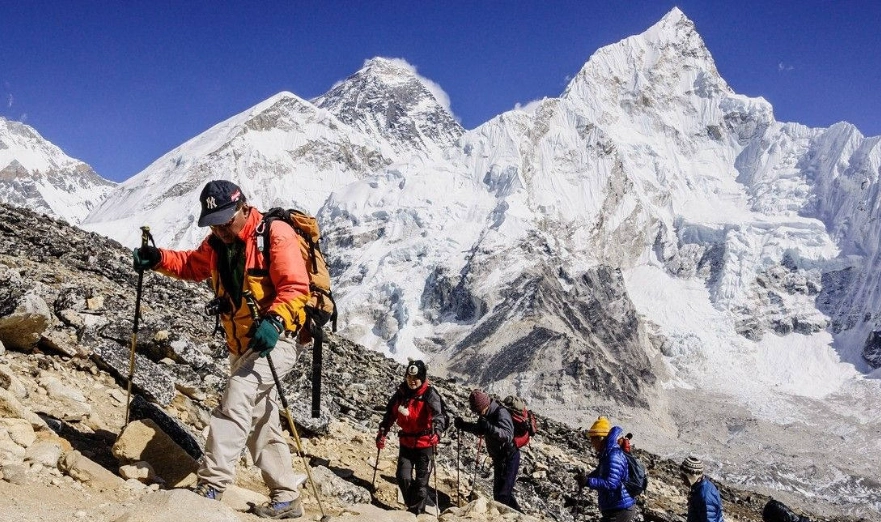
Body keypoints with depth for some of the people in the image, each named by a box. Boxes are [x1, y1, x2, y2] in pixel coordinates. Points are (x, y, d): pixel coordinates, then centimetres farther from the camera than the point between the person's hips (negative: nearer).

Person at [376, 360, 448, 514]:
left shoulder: (430, 394, -14)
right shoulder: (400, 393, 0)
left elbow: (438, 414, -28)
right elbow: (390, 414, 12)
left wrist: (437, 430, -46)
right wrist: (382, 433, 3)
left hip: (425, 444, -4)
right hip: (406, 443, 4)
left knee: (421, 480, 0)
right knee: (403, 477, 1)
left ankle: (417, 510, 18)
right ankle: (417, 504, 25)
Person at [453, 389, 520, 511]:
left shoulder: (501, 413, -25)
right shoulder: (487, 414, 1)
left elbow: (508, 435, -38)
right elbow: (480, 429, 15)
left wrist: (489, 427, -53)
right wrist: (463, 425, -1)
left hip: (509, 458, -10)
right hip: (499, 458, 10)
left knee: (502, 494, -7)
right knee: (498, 491, 18)